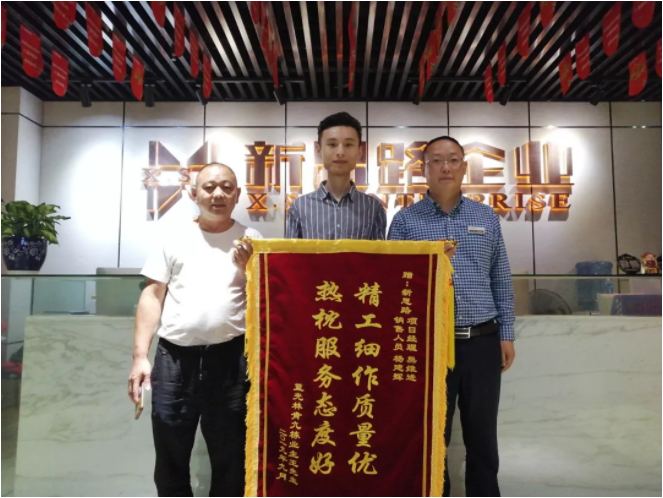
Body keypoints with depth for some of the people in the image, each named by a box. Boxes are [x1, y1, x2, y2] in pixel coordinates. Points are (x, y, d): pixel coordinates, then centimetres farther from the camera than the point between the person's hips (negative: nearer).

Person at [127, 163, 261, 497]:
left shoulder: (252, 241, 6)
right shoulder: (176, 239, 7)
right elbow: (152, 297, 6)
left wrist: (248, 268, -12)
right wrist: (140, 355, 0)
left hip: (231, 358, 0)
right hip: (174, 357, 1)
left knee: (230, 457, 11)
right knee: (170, 456, 14)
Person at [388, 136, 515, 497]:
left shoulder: (487, 217, 8)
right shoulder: (405, 220, 1)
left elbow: (501, 281, 10)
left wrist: (506, 334, 6)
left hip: (482, 341, 2)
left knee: (482, 434, 15)